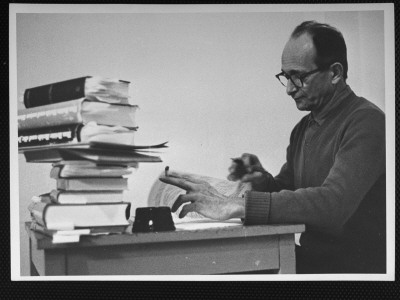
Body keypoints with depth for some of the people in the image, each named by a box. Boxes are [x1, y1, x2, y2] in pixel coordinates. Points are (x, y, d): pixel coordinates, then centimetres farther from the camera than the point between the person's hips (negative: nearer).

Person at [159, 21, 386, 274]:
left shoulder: (366, 121, -16)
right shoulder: (303, 128, 13)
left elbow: (334, 203, -29)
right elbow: (286, 191, 19)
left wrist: (233, 206, -32)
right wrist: (263, 181, -6)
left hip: (354, 267, -7)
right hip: (311, 260, 7)